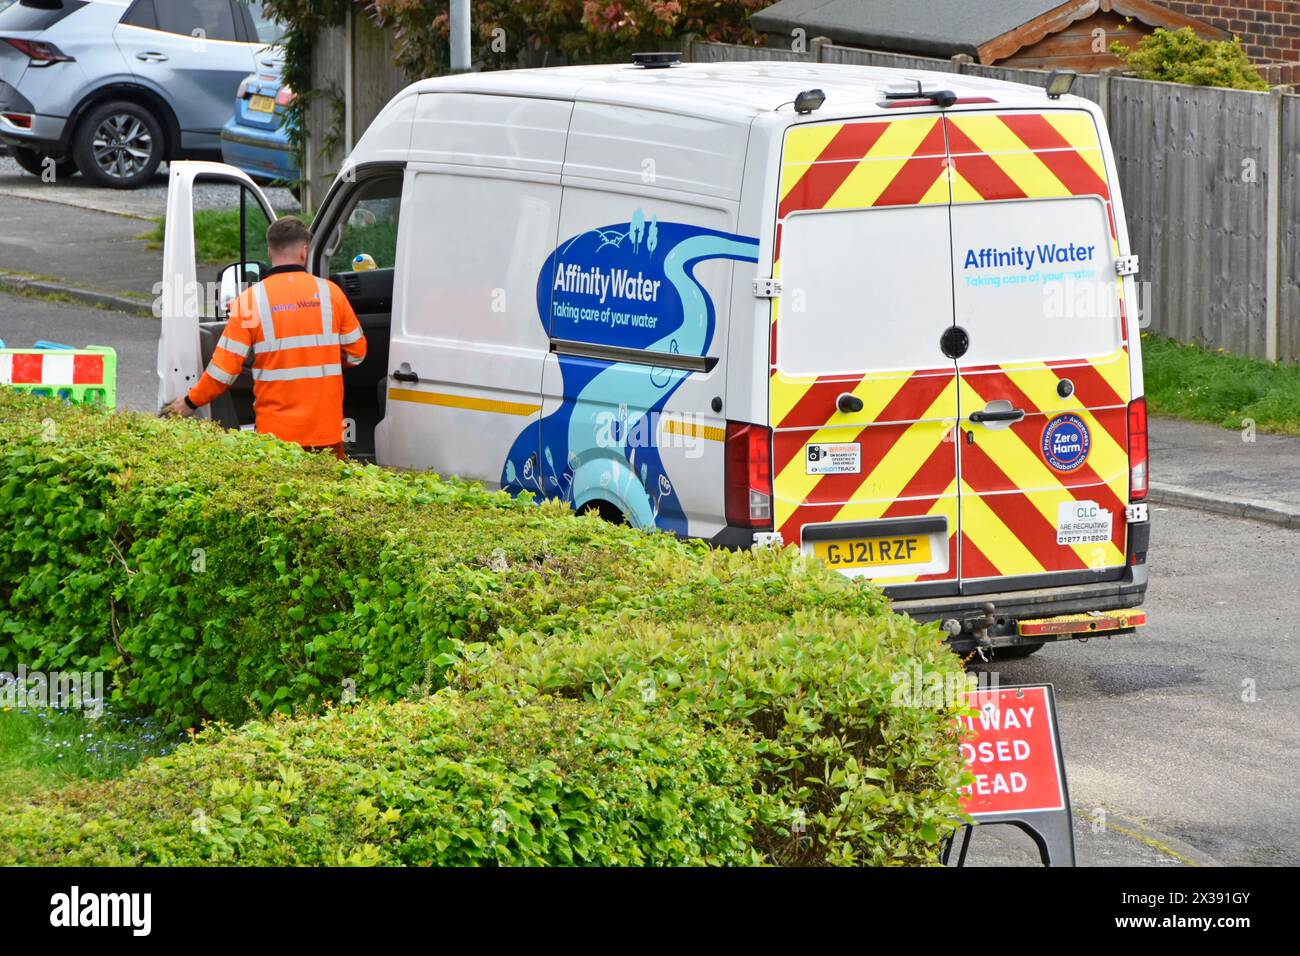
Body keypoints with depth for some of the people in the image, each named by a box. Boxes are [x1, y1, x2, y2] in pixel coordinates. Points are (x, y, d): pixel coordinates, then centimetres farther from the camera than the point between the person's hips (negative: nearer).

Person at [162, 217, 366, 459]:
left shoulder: (251, 300, -4)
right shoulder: (330, 292, 2)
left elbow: (224, 366, -4)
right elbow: (356, 353, 11)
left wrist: (191, 403, 9)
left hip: (276, 431, -1)